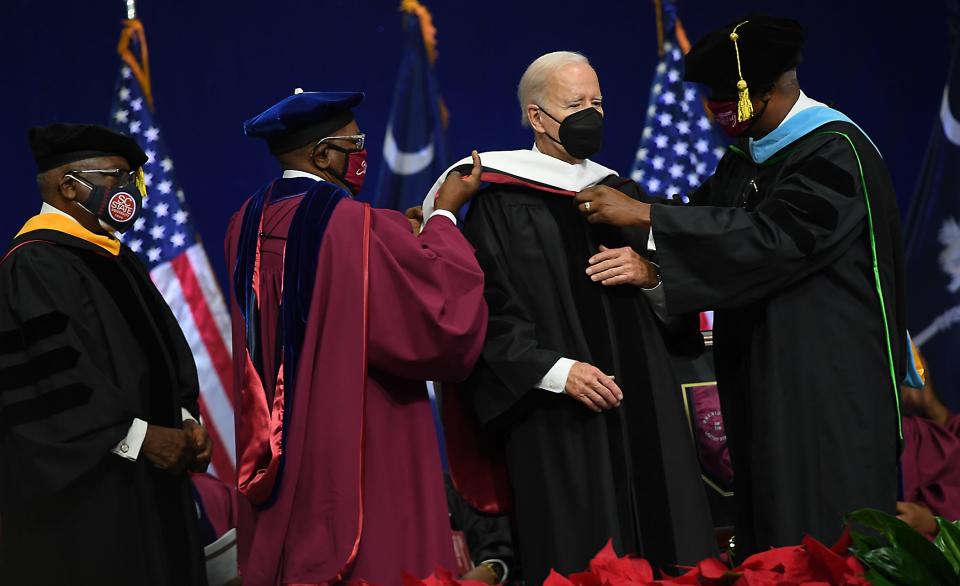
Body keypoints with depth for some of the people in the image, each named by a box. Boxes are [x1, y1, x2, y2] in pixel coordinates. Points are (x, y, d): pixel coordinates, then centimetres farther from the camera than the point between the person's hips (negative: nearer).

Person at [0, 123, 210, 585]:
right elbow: (48, 377, -21)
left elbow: (164, 348, 16)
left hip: (145, 479, 9)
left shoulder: (114, 260, 16)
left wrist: (184, 420, 0)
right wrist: (139, 437, -20)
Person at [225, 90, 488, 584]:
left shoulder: (248, 224, 4)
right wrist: (445, 215, -2)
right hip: (361, 449, -8)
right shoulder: (358, 227, -20)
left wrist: (399, 235, 18)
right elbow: (441, 303, -15)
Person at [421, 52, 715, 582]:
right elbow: (487, 315, -11)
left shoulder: (622, 194, 16)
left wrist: (650, 274, -4)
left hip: (645, 412, 6)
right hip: (560, 426, -5)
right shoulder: (501, 204, -3)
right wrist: (557, 372, -20)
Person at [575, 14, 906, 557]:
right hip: (761, 378, 8)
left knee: (827, 532, -5)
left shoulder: (835, 151, -13)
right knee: (769, 526, 7)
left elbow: (772, 237, -24)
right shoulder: (743, 157, 13)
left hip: (830, 382, -8)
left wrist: (643, 214, -24)